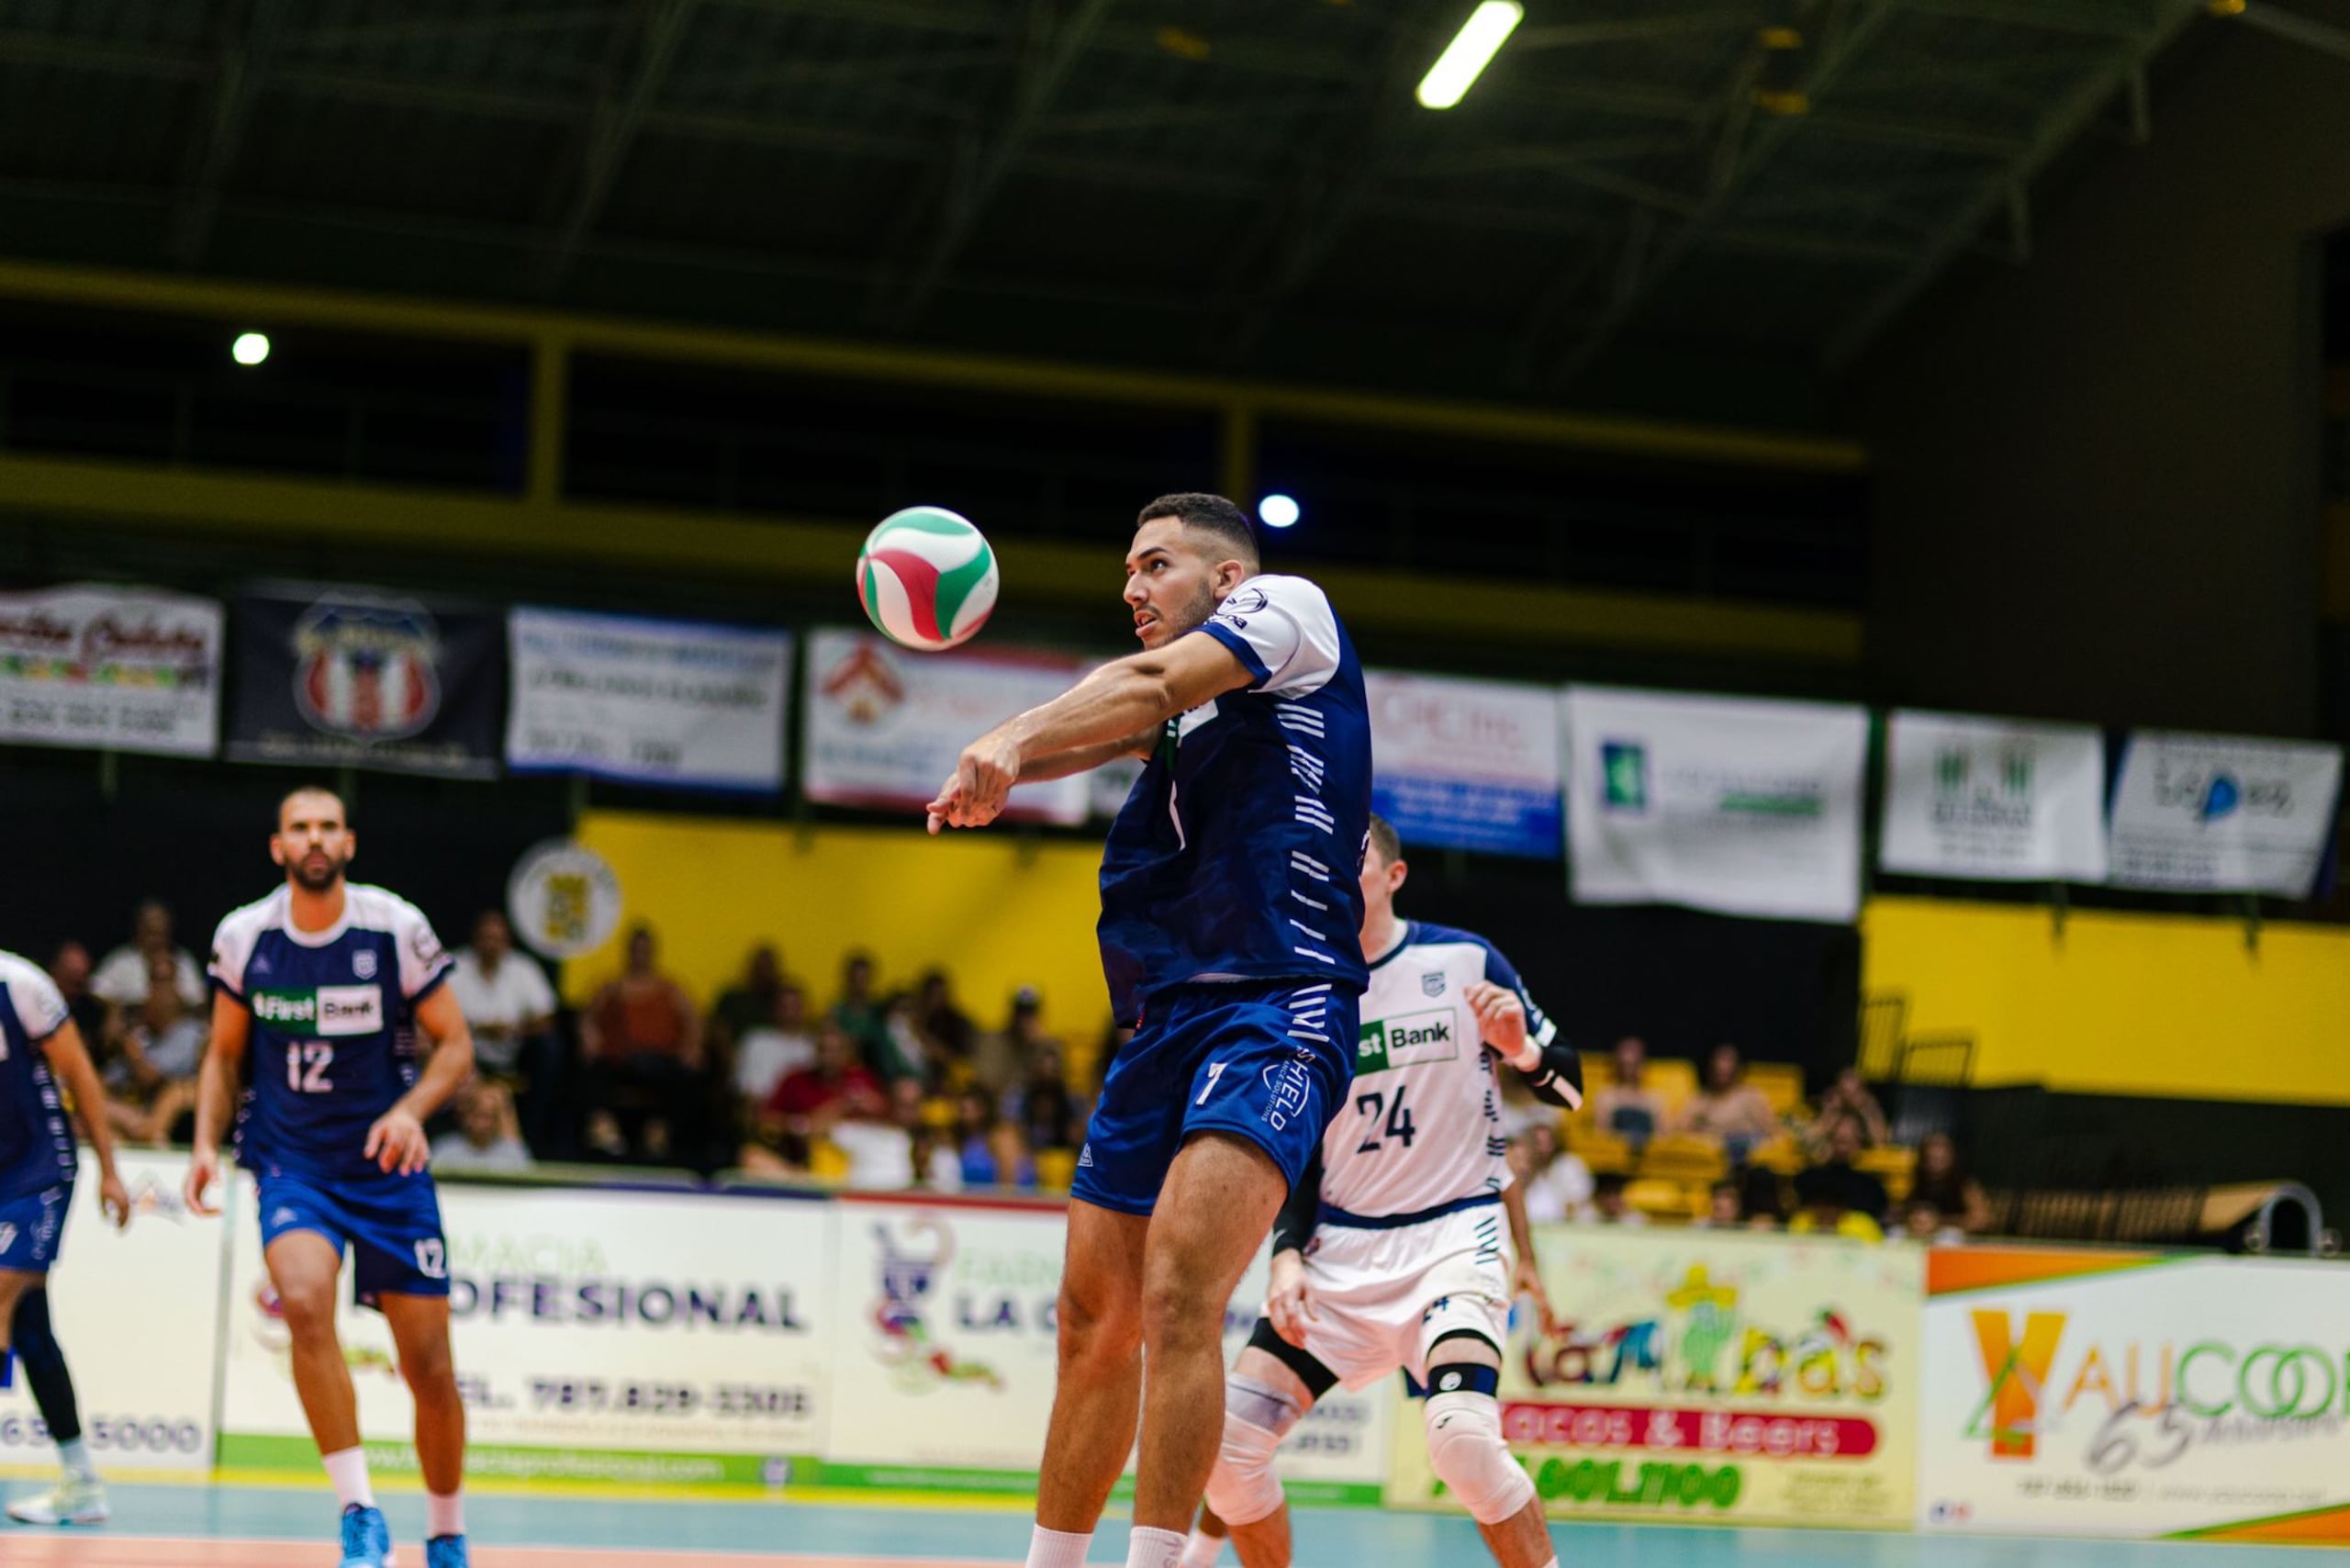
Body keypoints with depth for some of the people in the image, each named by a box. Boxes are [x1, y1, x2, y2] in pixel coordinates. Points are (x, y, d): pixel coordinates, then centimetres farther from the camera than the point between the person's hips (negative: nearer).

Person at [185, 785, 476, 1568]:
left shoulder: (396, 927, -8)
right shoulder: (242, 937, -2)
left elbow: (456, 1044, -3)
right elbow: (225, 1055, 12)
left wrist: (410, 1110, -21)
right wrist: (206, 1142, -3)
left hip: (388, 1166, 0)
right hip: (292, 1165, 0)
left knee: (430, 1367, 2)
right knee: (305, 1300, -30)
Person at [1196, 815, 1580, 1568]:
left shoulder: (1463, 960, -4)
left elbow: (1569, 1090, 2)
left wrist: (1523, 1049, -19)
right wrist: (1288, 1255, -4)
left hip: (1454, 1233, -4)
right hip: (1341, 1250, 4)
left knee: (1462, 1435, -30)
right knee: (1228, 1442, -8)